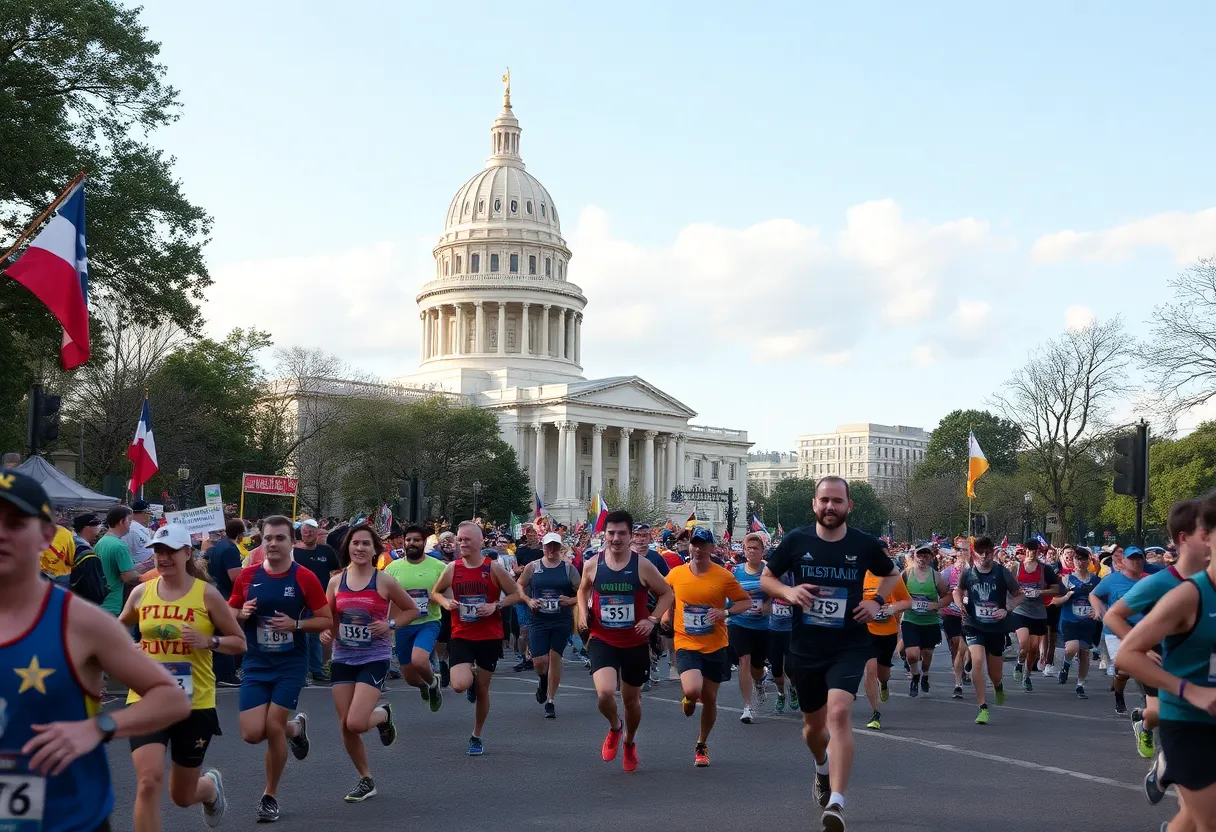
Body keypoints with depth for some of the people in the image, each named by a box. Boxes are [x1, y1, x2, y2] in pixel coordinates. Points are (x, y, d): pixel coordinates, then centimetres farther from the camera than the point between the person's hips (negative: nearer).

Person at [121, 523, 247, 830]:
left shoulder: (207, 594, -7)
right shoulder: (141, 592, 1)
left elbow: (239, 643, -1)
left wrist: (209, 641, -20)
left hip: (194, 703, -1)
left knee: (183, 796, 13)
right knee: (148, 781, -19)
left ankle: (211, 785, 50)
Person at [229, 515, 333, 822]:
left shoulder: (305, 578, -9)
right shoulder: (247, 576, -1)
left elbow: (326, 620, -4)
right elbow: (229, 614, 10)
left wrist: (296, 624, -20)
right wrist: (242, 614, -12)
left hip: (290, 664, -3)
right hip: (255, 664, 3)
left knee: (273, 726, -9)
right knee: (252, 733, -5)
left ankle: (270, 797, 13)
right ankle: (296, 728, 30)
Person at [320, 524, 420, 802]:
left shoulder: (384, 581, -6)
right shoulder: (336, 582, 3)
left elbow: (412, 610, 5)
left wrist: (390, 625, -10)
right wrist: (325, 632, -6)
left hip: (374, 659, -4)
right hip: (342, 659, 4)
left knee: (356, 723, -17)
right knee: (345, 726, 5)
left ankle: (383, 715, 19)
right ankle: (366, 780, 25)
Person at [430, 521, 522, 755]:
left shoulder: (493, 568, -6)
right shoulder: (452, 568, -1)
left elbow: (516, 594, 0)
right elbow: (435, 593, 13)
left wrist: (496, 606, -16)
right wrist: (444, 602, -9)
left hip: (490, 637, -1)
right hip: (461, 636, 1)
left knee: (482, 690, 8)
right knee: (460, 685, -19)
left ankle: (476, 736, 28)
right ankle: (471, 675, 19)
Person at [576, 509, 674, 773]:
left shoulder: (643, 566, -10)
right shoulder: (592, 565, -5)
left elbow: (667, 594, 2)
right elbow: (583, 589, 17)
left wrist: (653, 619, -12)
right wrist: (582, 612, 0)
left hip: (635, 643, 0)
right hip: (602, 640, 0)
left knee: (631, 699, 15)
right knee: (604, 693, -22)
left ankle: (629, 743, 45)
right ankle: (615, 727, 13)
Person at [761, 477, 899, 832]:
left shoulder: (864, 544, -4)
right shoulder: (796, 541, -5)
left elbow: (892, 574, 16)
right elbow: (766, 578, 6)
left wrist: (877, 602, -2)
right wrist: (788, 592, -14)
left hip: (849, 646, -2)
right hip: (805, 647, 2)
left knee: (838, 712, -24)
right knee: (814, 724, 16)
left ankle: (835, 803, -23)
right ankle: (823, 768, 51)